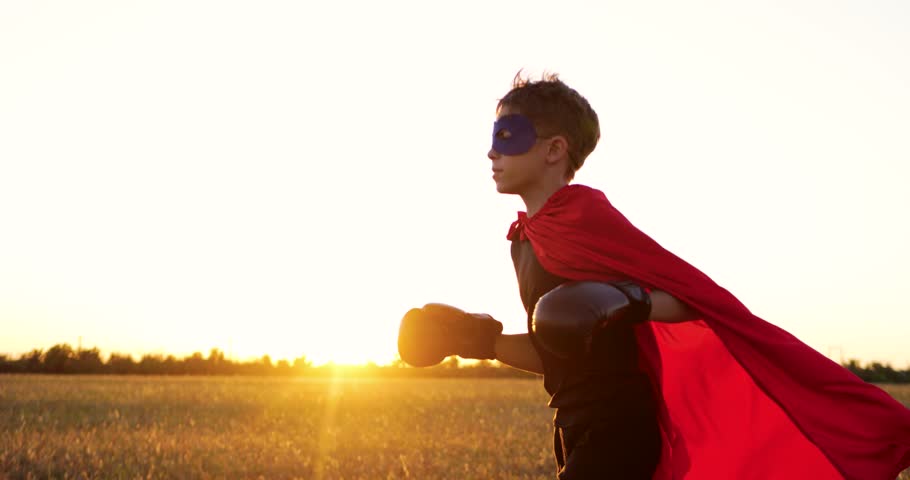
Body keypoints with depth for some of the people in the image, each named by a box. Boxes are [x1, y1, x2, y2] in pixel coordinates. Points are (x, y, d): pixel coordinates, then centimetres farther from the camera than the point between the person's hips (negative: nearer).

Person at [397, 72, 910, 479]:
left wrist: (630, 304, -34)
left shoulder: (584, 216, -14)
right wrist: (484, 342, 10)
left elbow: (696, 293, -16)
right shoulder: (528, 236, 14)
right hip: (583, 433, 10)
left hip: (615, 434, -10)